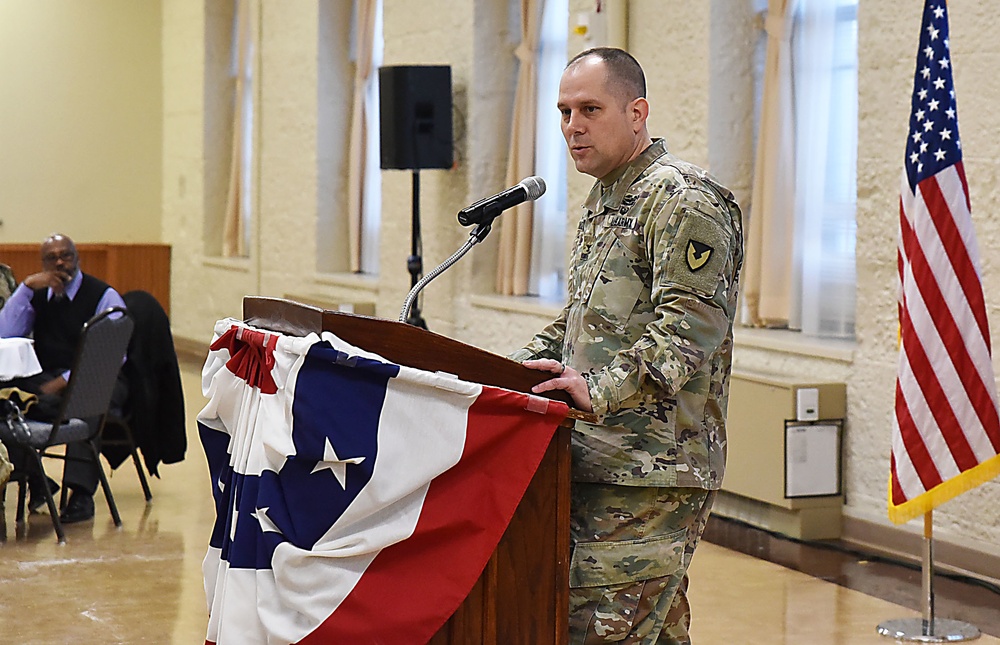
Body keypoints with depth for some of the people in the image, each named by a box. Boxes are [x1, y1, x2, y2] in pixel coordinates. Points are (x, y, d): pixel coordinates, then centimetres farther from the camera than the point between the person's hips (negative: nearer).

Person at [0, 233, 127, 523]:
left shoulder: (104, 295, -2)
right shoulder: (38, 294, 12)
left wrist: (64, 382, -21)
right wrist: (27, 286, -10)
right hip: (44, 378, 4)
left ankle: (81, 493, -36)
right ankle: (34, 481, -11)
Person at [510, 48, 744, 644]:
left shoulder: (681, 199, -11)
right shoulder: (603, 202, 20)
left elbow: (690, 323, -21)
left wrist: (601, 388, -29)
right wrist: (523, 366, 14)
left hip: (649, 469, -10)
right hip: (600, 461, 10)